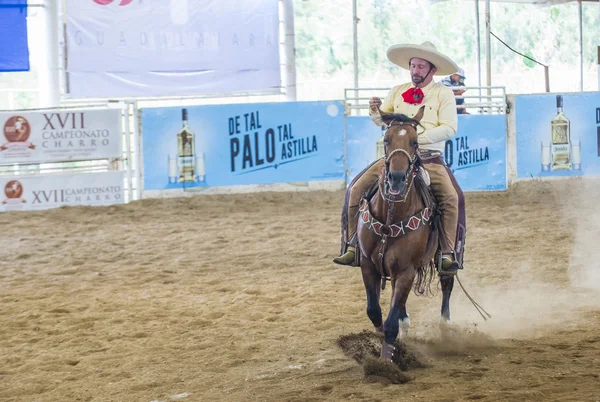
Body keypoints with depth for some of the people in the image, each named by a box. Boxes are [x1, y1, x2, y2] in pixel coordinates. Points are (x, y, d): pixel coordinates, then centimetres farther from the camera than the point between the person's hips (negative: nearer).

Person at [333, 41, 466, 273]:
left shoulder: (444, 93, 1)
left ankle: (449, 253, -21)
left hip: (429, 158, -4)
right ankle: (351, 246, -4)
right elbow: (381, 121, 20)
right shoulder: (398, 91, 14)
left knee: (452, 197, -28)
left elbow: (449, 128, -8)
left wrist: (418, 136, -20)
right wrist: (375, 111, -5)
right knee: (356, 189, -10)